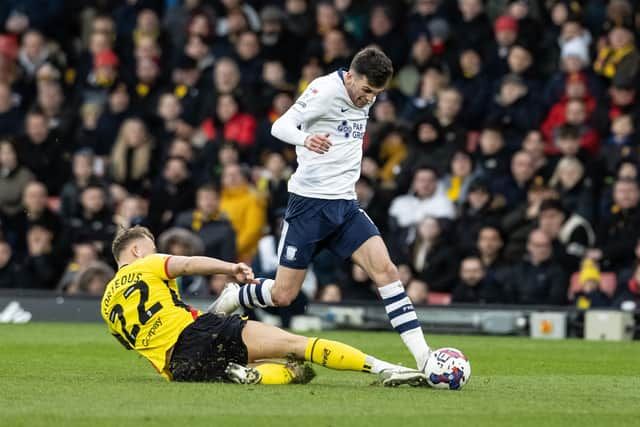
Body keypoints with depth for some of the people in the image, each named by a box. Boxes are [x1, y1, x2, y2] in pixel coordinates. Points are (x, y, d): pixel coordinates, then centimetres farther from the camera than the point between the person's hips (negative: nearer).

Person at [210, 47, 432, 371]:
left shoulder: (365, 96, 8)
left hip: (344, 204, 6)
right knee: (283, 295, -1)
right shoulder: (326, 89, -14)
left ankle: (423, 356, -16)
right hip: (310, 201, -6)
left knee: (384, 268, -13)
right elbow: (280, 126, -23)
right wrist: (305, 139, -41)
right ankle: (230, 300, 30)